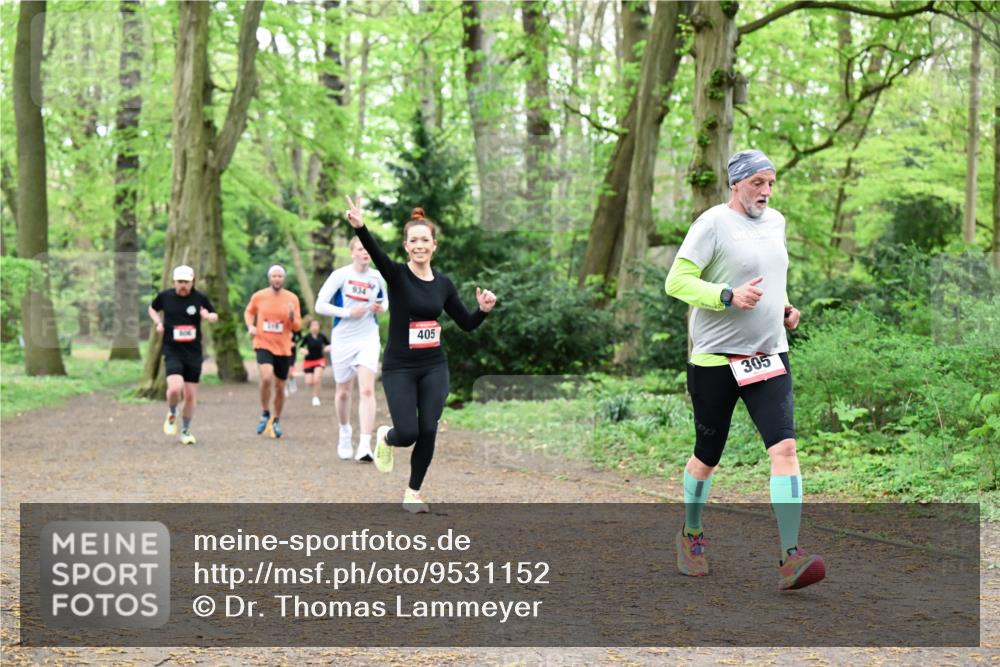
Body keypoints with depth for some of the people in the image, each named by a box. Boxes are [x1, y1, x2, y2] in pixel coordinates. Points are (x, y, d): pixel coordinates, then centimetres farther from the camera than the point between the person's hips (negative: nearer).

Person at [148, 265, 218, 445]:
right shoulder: (165, 296, 0)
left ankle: (186, 431, 24)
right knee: (175, 388, -23)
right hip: (172, 351, -2)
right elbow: (152, 308, 20)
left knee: (190, 395, 5)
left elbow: (215, 315, 14)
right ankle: (172, 414, 10)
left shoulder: (200, 298, 0)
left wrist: (208, 316, -9)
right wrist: (158, 322, 1)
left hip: (194, 352, 2)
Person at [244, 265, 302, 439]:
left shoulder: (292, 299, -1)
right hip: (263, 344, -2)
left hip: (283, 348, 2)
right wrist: (250, 326, -1)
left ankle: (276, 421, 29)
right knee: (266, 377, -26)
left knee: (279, 387, 10)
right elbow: (248, 312, 18)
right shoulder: (258, 296, -1)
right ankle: (265, 414, -5)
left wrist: (292, 317, -20)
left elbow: (297, 326, 1)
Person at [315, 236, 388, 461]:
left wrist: (382, 307, -1)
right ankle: (345, 434, 38)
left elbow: (384, 300, 23)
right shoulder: (340, 275, -7)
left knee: (367, 390, -15)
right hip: (342, 339, -1)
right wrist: (348, 312, -17)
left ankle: (364, 445, -19)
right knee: (343, 392, 11)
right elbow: (320, 305, -8)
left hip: (368, 339, 1)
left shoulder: (377, 277, 4)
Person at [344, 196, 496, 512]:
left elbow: (467, 324, 12)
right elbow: (375, 253, -31)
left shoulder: (443, 283, 5)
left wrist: (484, 309, -10)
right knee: (407, 434, -11)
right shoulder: (397, 275, -9)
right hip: (399, 368, -4)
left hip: (434, 368, 4)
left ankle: (413, 493, 16)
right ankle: (385, 437, 27)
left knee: (427, 432, -4)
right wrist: (359, 227, -51)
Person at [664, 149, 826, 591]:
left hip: (769, 355, 5)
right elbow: (676, 281, -14)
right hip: (715, 357, -5)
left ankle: (791, 558, -18)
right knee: (707, 456, 8)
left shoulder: (775, 222, 12)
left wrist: (784, 307, 10)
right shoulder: (713, 223, -9)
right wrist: (729, 296, -25)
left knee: (784, 446, -13)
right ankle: (691, 534, 35)